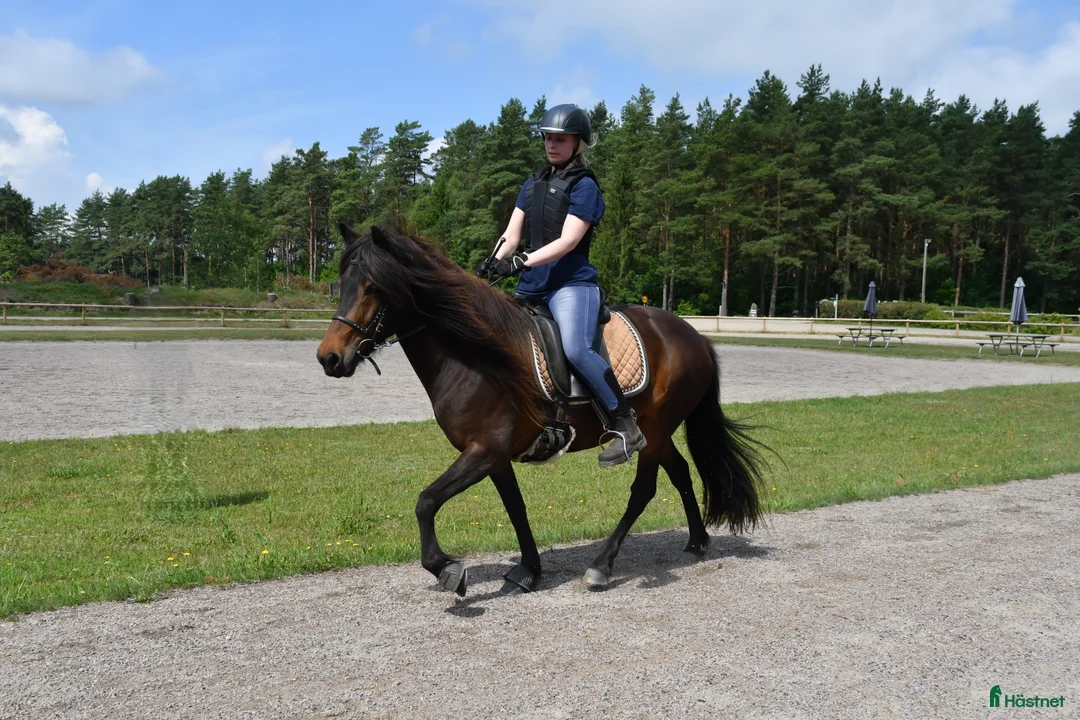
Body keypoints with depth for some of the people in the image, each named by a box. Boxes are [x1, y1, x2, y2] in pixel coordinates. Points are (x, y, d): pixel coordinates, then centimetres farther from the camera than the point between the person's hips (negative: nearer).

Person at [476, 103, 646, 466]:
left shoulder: (584, 186, -4)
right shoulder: (533, 184, 17)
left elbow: (568, 240, -15)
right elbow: (512, 234, 12)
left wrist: (523, 261, -24)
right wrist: (495, 261, -9)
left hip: (571, 283, -8)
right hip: (531, 286, 8)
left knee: (576, 348, -30)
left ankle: (625, 425, -20)